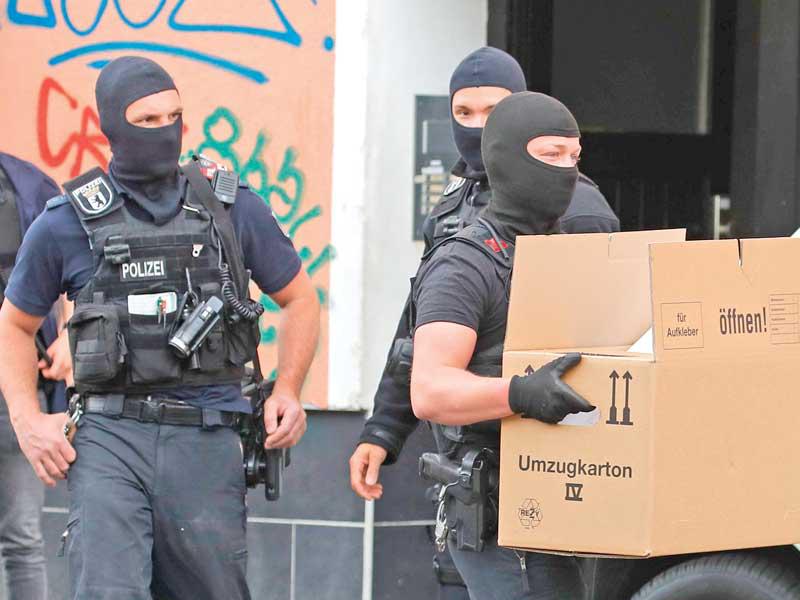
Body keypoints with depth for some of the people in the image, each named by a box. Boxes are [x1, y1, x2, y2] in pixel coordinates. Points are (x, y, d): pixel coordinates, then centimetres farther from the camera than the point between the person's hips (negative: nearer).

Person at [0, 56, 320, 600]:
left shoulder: (234, 209, 8)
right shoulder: (67, 224, 5)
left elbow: (300, 298, 20)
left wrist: (288, 391, 5)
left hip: (205, 443, 2)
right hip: (110, 438, -2)